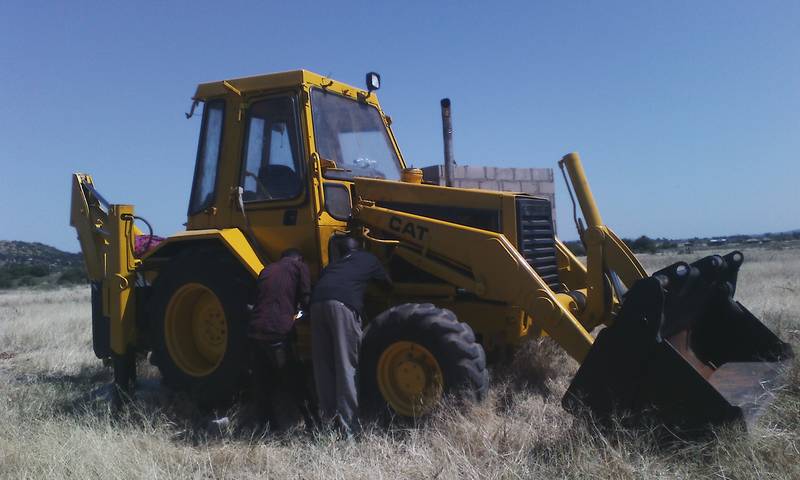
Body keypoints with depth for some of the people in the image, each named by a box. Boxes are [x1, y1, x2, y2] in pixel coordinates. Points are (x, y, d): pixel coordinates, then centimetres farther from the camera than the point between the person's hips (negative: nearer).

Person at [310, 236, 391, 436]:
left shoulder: (333, 264, 37)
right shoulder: (368, 259, 29)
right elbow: (388, 282, 42)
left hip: (317, 302, 4)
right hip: (343, 304, -4)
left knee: (323, 364, 11)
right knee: (347, 365, -4)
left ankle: (328, 416, 14)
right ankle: (348, 425, -7)